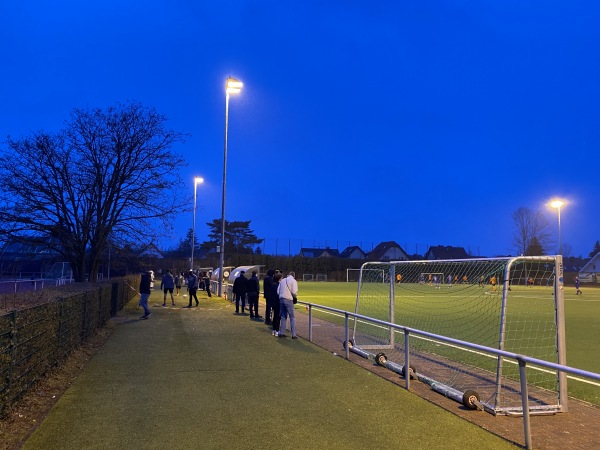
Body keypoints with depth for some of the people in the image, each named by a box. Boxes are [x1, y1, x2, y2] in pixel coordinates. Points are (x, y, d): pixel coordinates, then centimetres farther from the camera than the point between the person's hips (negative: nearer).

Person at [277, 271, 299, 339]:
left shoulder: (282, 280, 15)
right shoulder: (293, 281, -2)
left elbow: (278, 291, 13)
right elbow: (294, 292, -11)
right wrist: (294, 296, 9)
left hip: (281, 299, 6)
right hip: (288, 299, -6)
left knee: (283, 317, 15)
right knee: (292, 317, 1)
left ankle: (282, 333, 15)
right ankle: (293, 334, -2)